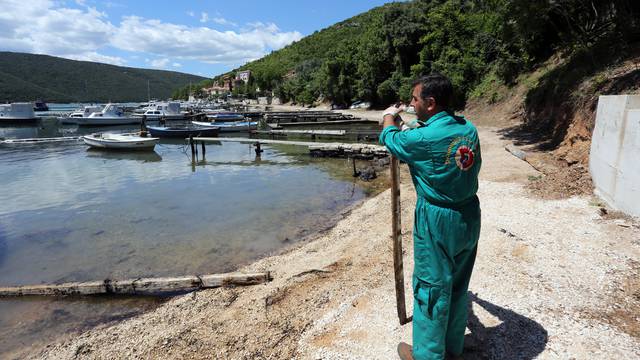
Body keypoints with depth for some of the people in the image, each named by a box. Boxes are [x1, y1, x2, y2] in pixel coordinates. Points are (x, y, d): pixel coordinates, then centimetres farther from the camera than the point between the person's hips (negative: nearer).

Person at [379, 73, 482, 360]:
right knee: (458, 284, 21)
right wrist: (410, 126, 25)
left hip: (438, 221, -7)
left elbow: (389, 138, -2)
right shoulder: (469, 128, -1)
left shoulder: (423, 138, -21)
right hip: (469, 216, 7)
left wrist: (390, 117, 19)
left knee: (431, 287, 9)